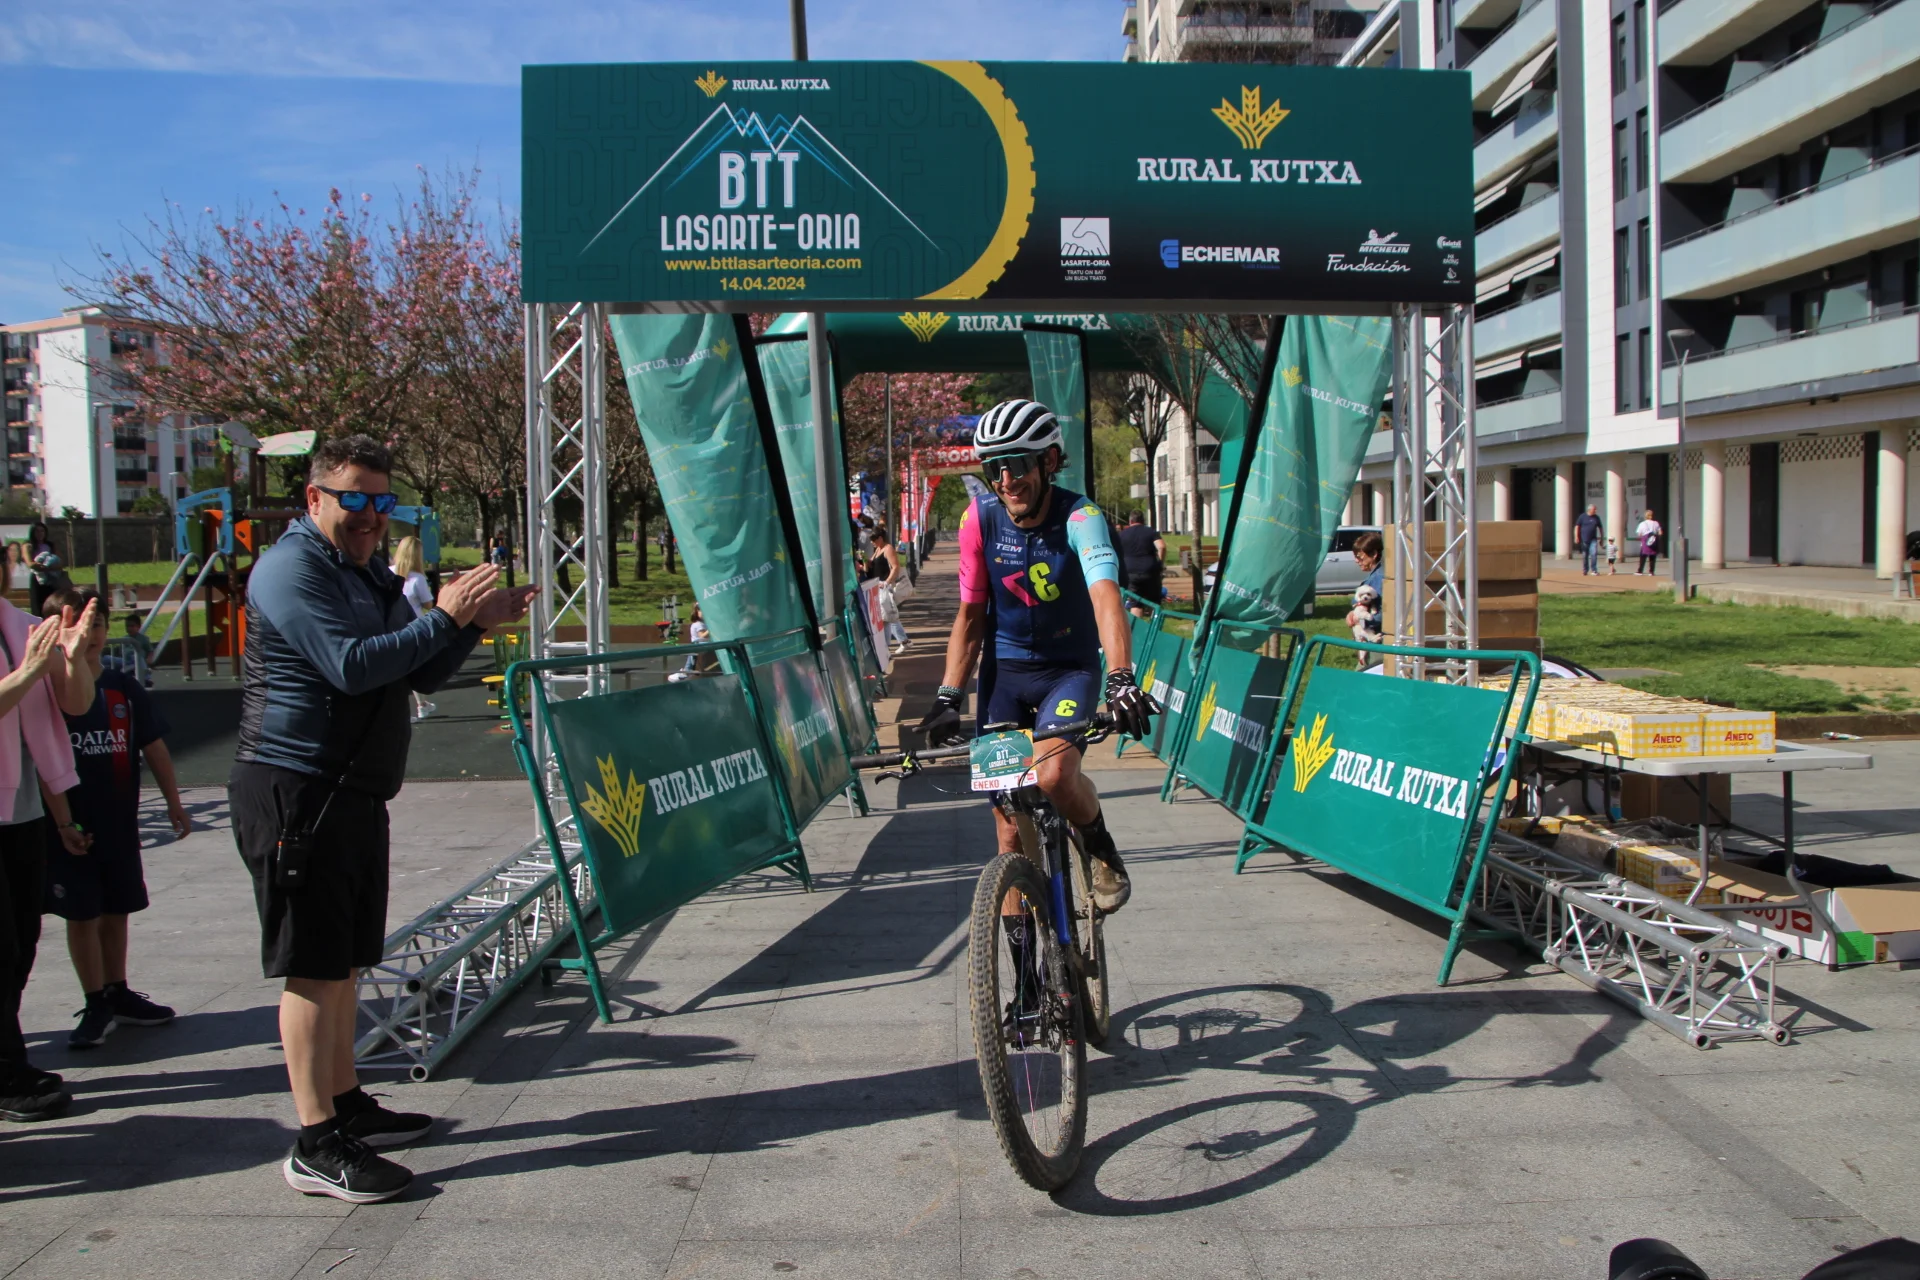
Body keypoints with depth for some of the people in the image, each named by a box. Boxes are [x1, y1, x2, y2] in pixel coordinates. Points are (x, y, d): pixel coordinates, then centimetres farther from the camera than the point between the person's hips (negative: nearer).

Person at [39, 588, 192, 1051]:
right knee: (81, 914, 4)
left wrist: (174, 802, 7)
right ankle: (96, 1004, 14)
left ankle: (118, 994, 27)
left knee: (115, 910, 13)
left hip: (118, 821, 3)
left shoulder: (123, 688, 3)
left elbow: (154, 747, 8)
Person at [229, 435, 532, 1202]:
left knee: (344, 960, 16)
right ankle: (316, 1147, 0)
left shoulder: (370, 576, 18)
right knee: (312, 967, -6)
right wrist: (443, 617, -20)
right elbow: (351, 666, -24)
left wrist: (475, 625, 1)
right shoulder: (291, 569, -12)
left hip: (354, 793, 9)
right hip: (294, 792, -9)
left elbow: (421, 676, 17)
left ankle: (347, 1107, 27)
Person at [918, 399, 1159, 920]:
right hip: (1004, 671, 3)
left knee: (1053, 773, -30)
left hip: (1070, 668, -3)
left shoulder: (1079, 517, -19)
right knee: (1008, 818, 1)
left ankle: (1102, 849, 3)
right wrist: (947, 696, -10)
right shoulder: (981, 517, -9)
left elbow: (1105, 596, -35)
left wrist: (1121, 678, -51)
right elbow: (971, 613, -2)